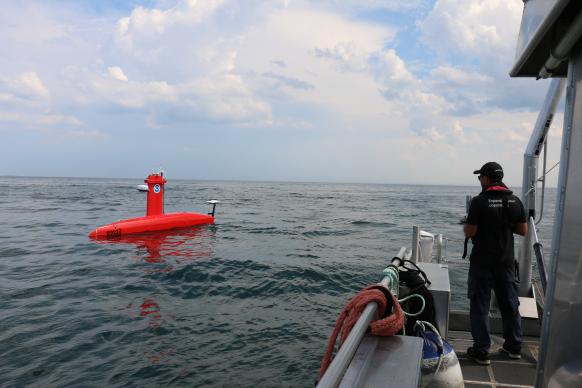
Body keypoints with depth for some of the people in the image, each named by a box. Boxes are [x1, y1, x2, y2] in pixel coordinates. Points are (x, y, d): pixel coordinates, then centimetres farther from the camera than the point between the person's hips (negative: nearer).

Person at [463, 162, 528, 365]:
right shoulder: (515, 201, 1)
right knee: (510, 304, 17)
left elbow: (469, 232, -16)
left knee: (480, 305, 4)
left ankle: (481, 352, 9)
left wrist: (467, 224, 4)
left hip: (482, 262, -5)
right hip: (507, 262, 5)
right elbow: (523, 230, 7)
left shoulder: (479, 201, -15)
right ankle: (514, 347, 30)